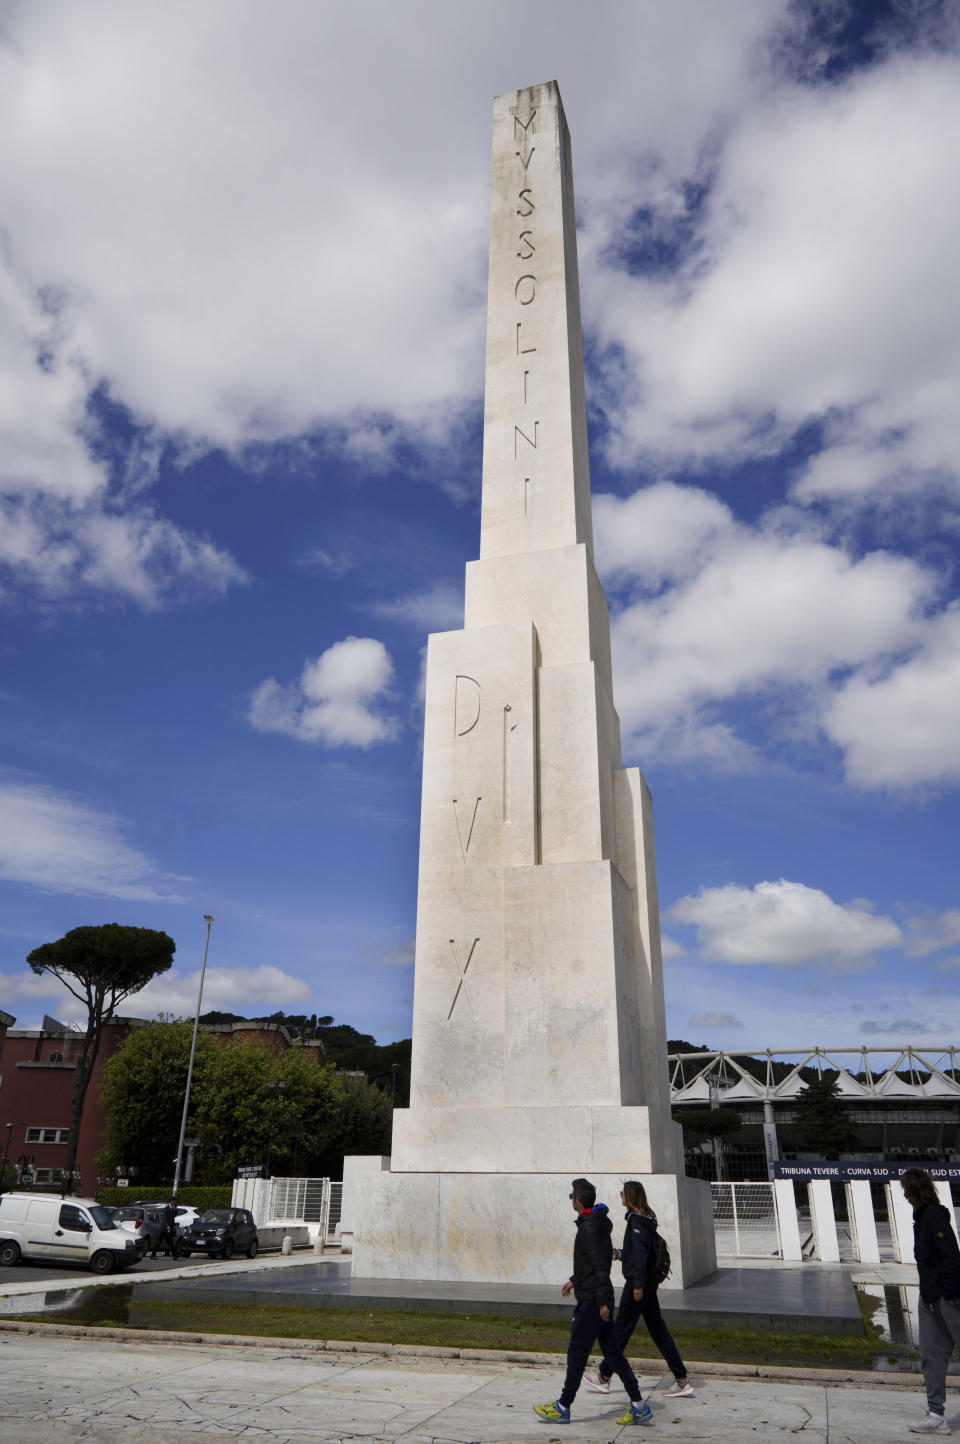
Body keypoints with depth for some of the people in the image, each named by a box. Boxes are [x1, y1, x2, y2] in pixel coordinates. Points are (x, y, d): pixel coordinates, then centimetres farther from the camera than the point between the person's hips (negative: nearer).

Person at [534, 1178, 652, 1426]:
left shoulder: (589, 1227, -20)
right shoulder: (600, 1222, 11)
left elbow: (600, 1266, -24)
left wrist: (602, 1301, -22)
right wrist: (574, 1280, 28)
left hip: (591, 1301, -10)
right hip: (598, 1299, 10)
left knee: (577, 1352, 2)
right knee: (612, 1350, 12)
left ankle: (562, 1408, 15)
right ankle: (638, 1406, 13)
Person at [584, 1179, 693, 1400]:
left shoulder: (636, 1221, -18)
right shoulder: (645, 1219, 11)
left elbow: (640, 1255, -22)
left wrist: (637, 1284, -21)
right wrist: (619, 1254, 22)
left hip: (638, 1283, -9)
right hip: (649, 1282, 9)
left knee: (621, 1328, 3)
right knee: (658, 1329, 12)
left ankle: (604, 1377, 16)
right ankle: (682, 1381, 12)